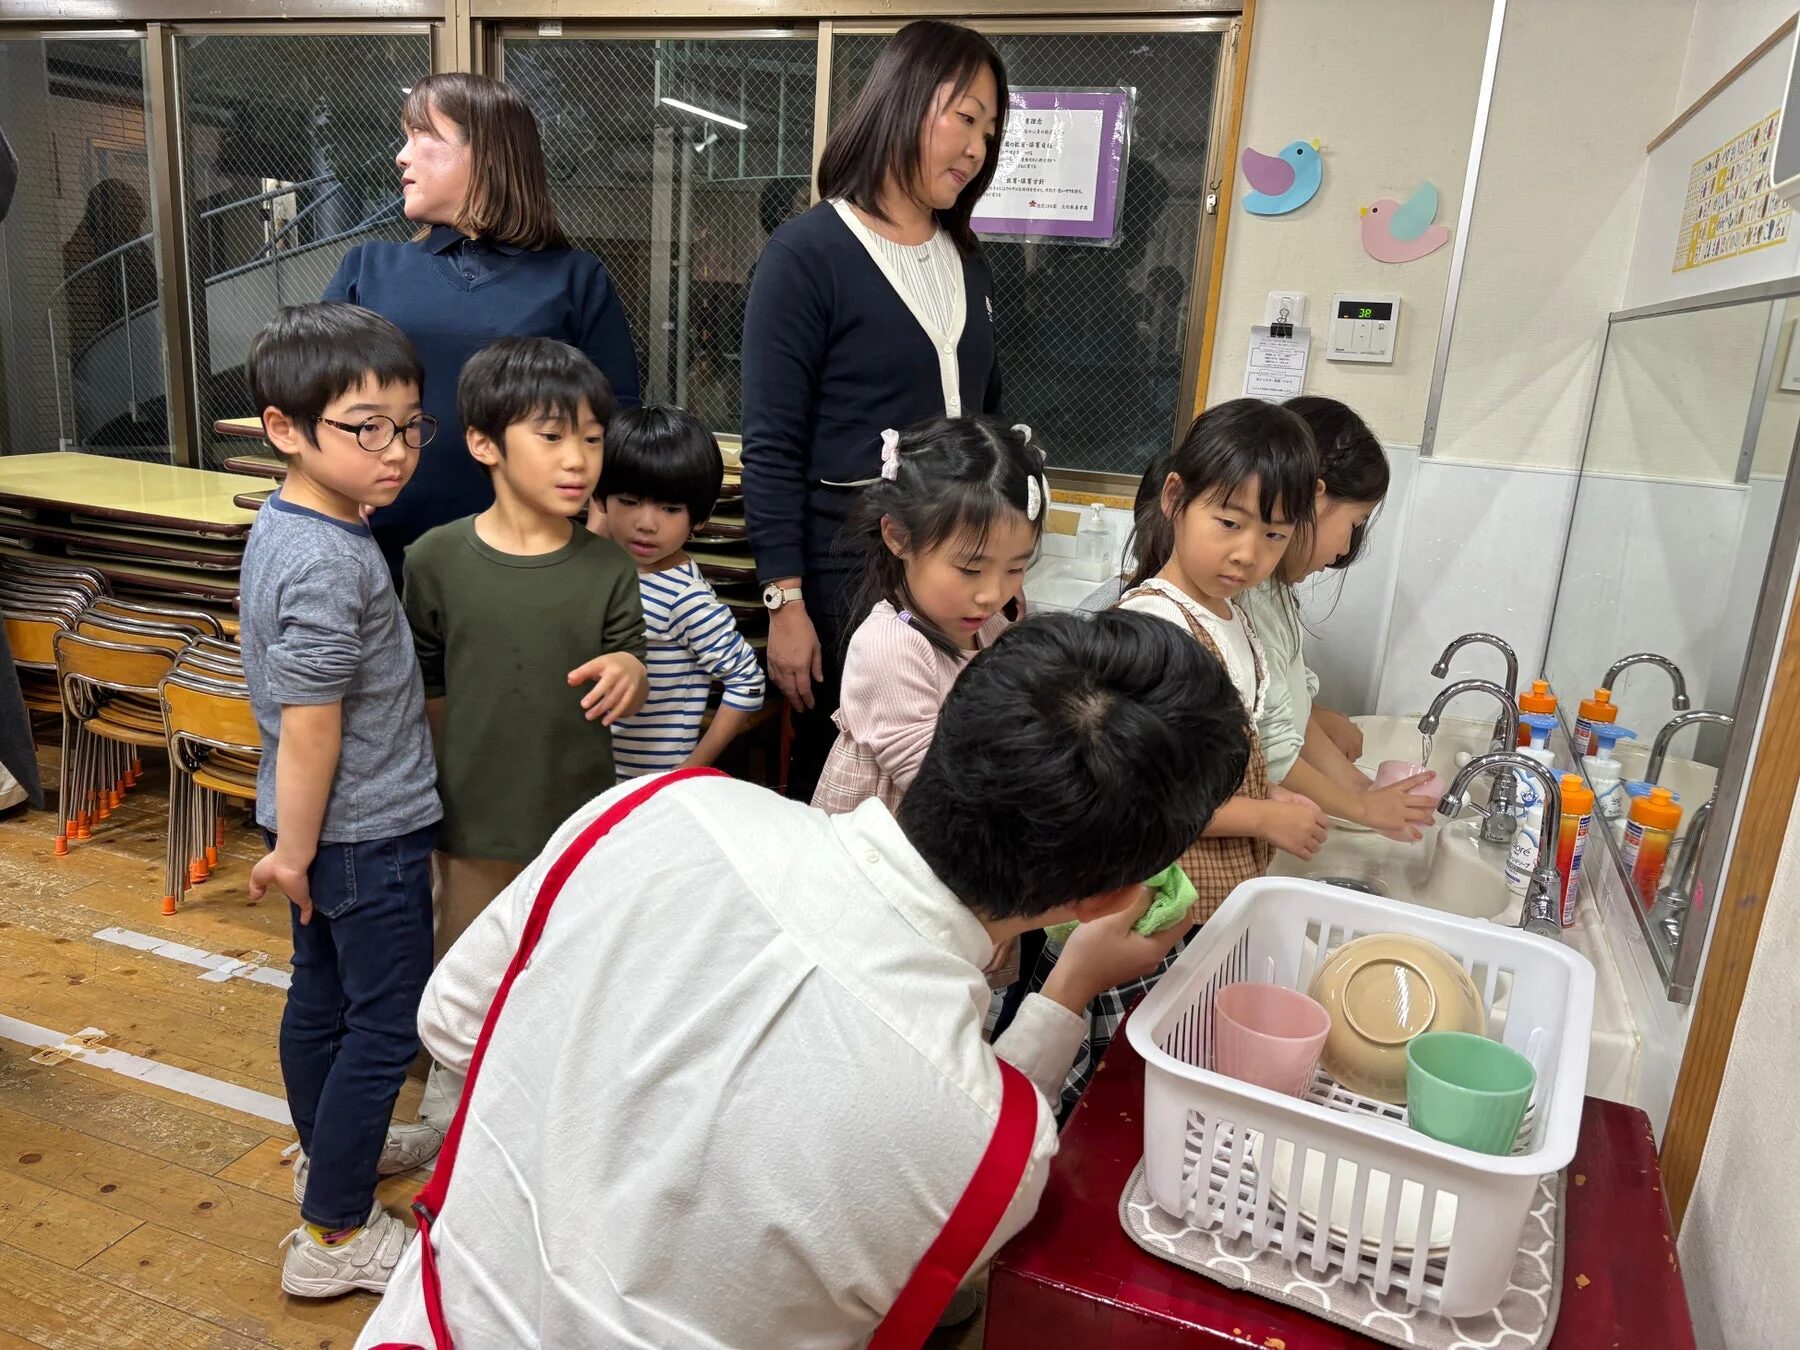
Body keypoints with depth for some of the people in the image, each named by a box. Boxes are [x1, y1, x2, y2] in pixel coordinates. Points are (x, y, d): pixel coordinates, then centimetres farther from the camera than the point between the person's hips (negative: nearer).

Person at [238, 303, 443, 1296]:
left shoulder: (285, 525, 5)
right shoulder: (329, 561, -26)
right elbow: (308, 725, -24)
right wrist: (294, 850, -15)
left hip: (325, 823, 10)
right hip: (368, 832, -10)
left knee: (321, 993, 24)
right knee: (386, 1025, 3)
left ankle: (328, 1150, 44)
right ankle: (335, 1235, 17)